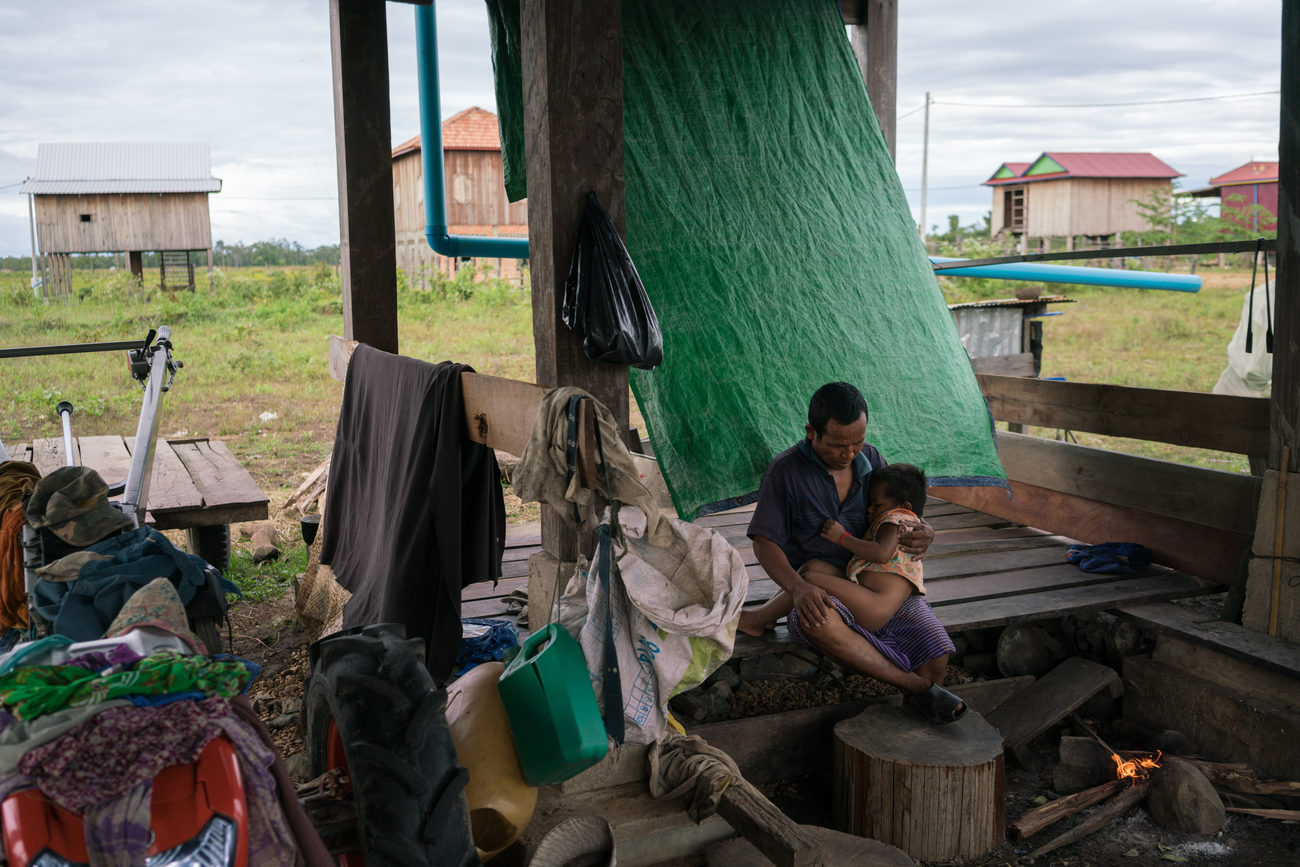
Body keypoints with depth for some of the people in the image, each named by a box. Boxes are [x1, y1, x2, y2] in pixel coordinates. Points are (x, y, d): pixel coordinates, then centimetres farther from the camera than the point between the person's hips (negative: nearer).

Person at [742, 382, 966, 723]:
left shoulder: (871, 459, 9)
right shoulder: (786, 470, -4)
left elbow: (909, 515, 19)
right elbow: (765, 541, -8)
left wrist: (925, 533, -8)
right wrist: (798, 587, -28)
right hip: (821, 584, -4)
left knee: (936, 659, -20)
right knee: (816, 619, -43)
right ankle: (915, 687, -29)